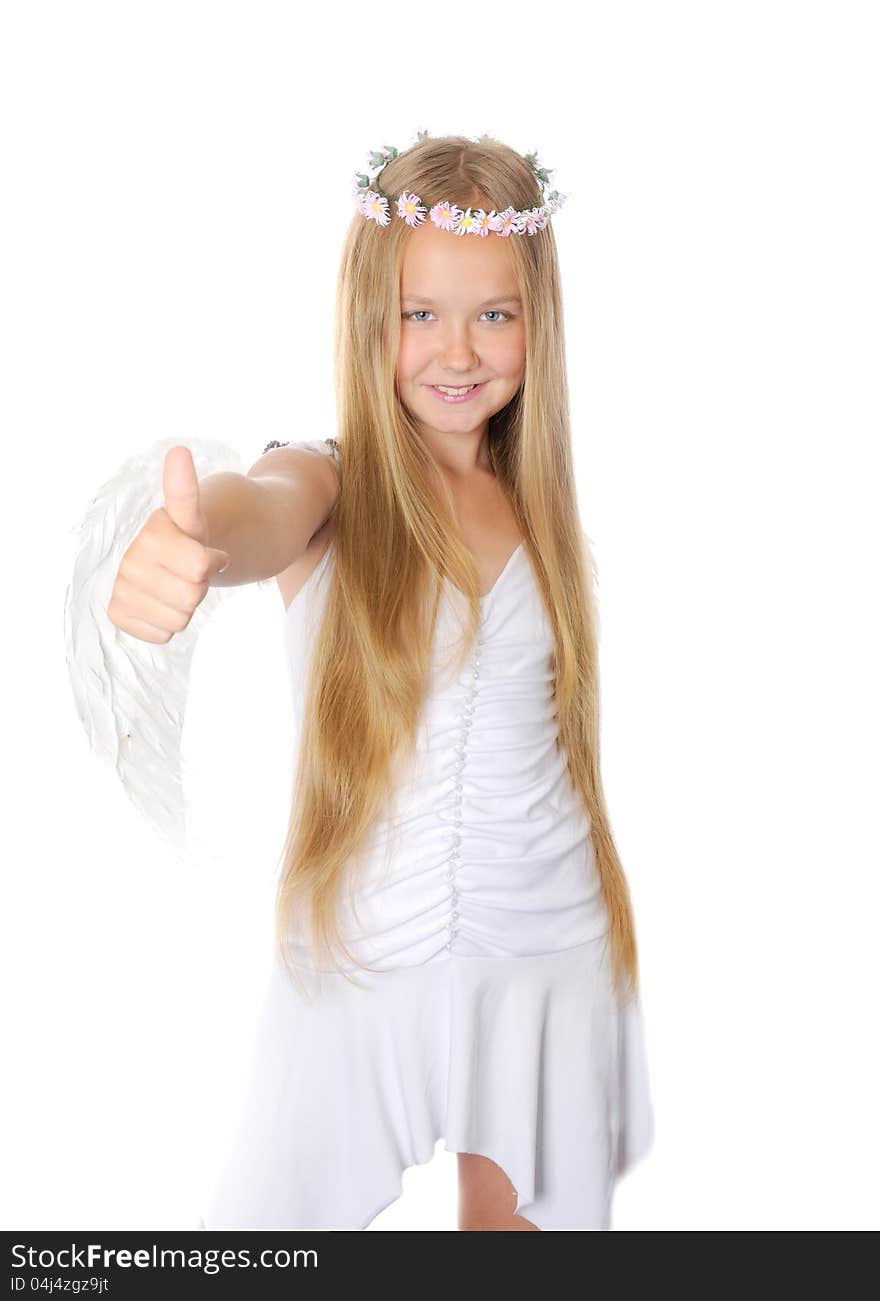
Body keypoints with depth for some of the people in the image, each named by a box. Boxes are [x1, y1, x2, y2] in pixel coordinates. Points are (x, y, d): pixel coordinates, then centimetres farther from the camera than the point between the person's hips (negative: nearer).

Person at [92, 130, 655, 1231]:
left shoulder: (538, 500, 1)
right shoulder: (329, 487, -11)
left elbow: (557, 728, 9)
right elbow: (257, 511, -36)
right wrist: (185, 544, -59)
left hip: (545, 935, 3)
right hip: (360, 946, -3)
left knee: (509, 1203, 17)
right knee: (280, 1207, 7)